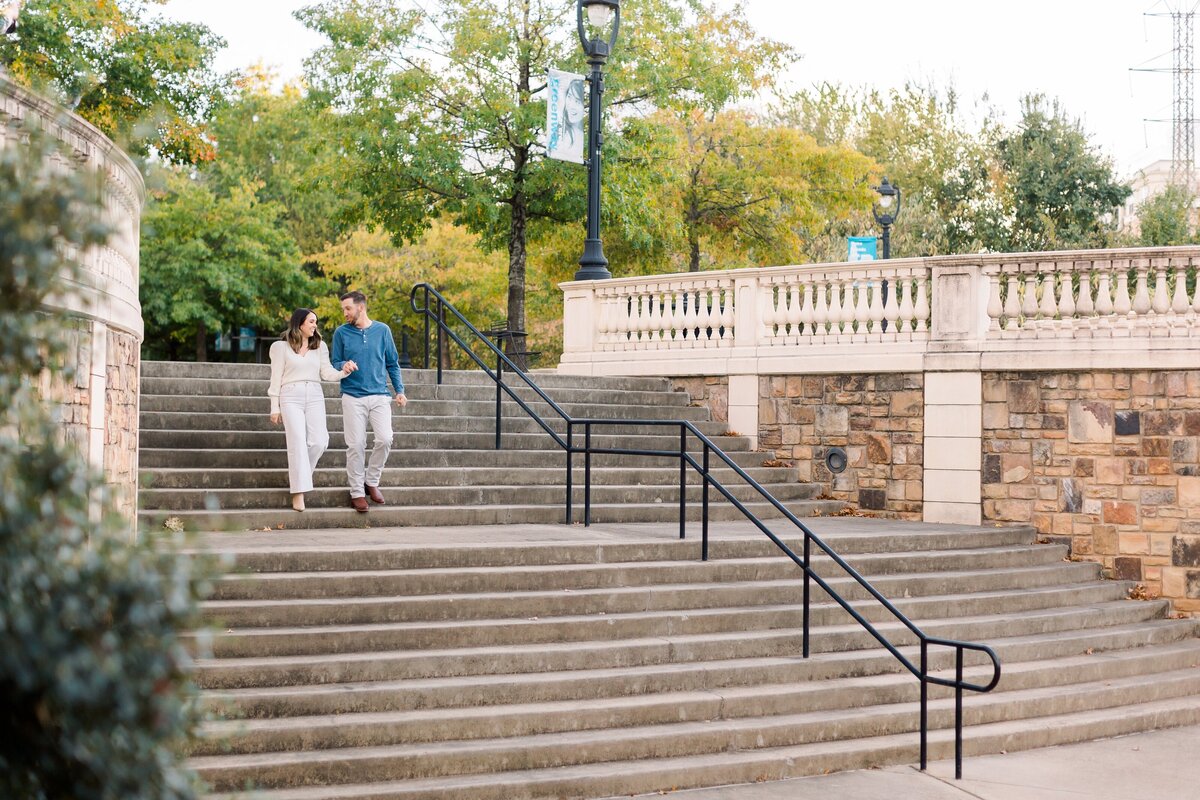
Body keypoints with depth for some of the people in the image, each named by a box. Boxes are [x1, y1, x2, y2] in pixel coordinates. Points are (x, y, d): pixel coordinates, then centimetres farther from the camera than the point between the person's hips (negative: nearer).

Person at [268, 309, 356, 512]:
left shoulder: (320, 346, 14)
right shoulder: (281, 347, 5)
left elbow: (327, 373, 5)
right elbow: (276, 378, 5)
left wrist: (344, 371, -15)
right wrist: (275, 407, 1)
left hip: (314, 396, 3)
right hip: (291, 396, -3)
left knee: (318, 442, -9)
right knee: (298, 443, -13)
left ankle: (296, 474, 18)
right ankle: (298, 492, -12)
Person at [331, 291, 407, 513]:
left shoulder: (382, 330, 6)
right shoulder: (341, 333, 4)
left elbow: (393, 363, 13)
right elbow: (335, 364, 10)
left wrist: (399, 390, 6)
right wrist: (345, 366, -14)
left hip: (379, 395, 1)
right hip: (353, 396, -1)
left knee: (385, 439, -12)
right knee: (356, 445, -3)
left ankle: (371, 481, 9)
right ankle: (357, 492, 6)